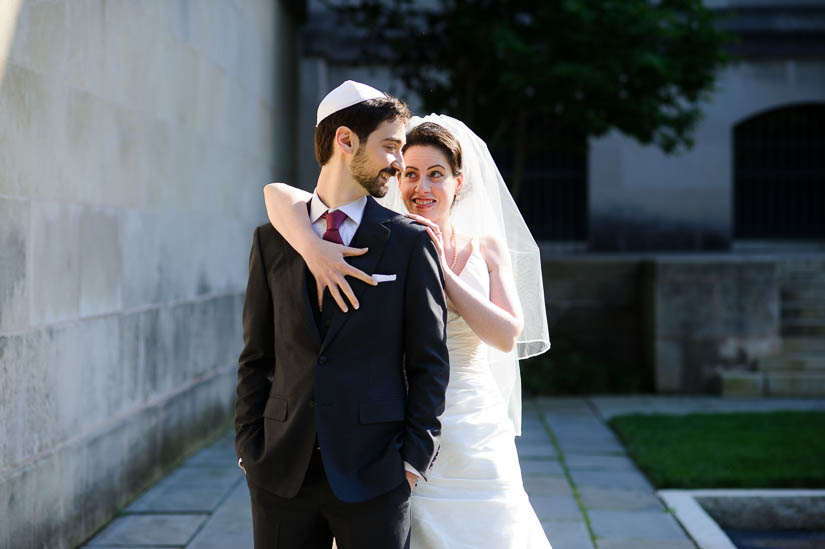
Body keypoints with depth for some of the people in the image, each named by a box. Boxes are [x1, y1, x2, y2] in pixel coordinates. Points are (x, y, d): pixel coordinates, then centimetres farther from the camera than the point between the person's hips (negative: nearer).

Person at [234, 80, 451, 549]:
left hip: (373, 475, -2)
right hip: (282, 471, 2)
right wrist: (249, 448, 3)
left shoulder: (410, 242, 1)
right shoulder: (271, 240, 7)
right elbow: (257, 356, 9)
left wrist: (415, 457, -5)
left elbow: (429, 361, 1)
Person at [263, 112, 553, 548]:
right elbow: (278, 193, -12)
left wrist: (441, 272, -14)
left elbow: (508, 336, -8)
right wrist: (313, 249, -31)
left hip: (472, 438, 2)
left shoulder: (487, 247, 5)